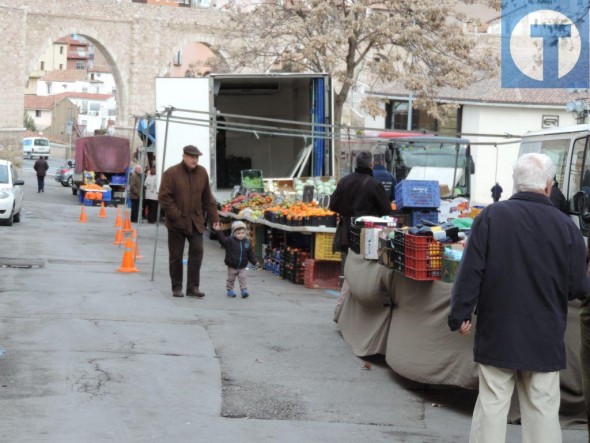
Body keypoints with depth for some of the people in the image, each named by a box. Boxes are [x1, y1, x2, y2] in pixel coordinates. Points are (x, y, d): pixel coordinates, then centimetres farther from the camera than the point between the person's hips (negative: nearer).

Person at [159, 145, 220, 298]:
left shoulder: (202, 173, 6)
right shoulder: (171, 173, -8)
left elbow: (208, 198, 11)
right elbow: (164, 198, -11)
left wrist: (214, 218, 6)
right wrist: (177, 215, -15)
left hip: (196, 222, 3)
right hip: (177, 222, -3)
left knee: (197, 252, -4)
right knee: (176, 255, 5)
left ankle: (193, 286, 4)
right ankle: (177, 287, 16)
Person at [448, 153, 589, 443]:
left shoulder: (492, 216, -9)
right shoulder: (566, 226, -7)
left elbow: (470, 272, -10)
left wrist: (460, 315, 0)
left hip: (496, 334, 0)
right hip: (545, 338, 0)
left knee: (491, 405, 7)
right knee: (543, 410, 8)